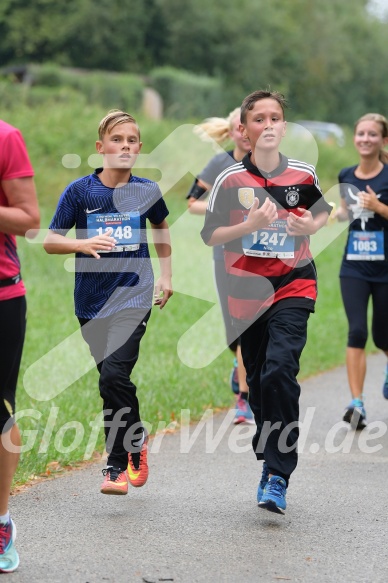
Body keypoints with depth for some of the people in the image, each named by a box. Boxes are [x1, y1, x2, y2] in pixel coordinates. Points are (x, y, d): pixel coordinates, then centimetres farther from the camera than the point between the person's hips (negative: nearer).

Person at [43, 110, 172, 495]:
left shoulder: (147, 191, 1)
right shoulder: (80, 191, -2)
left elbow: (161, 228, 22)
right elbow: (50, 240, -1)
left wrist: (166, 276, 21)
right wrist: (84, 244, -20)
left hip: (134, 296, -2)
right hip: (92, 302, 2)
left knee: (114, 374, -19)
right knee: (111, 381, 9)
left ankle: (117, 465, -9)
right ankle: (136, 441, 33)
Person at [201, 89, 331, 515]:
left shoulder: (303, 175, -1)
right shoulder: (231, 179, -4)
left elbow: (323, 210, 17)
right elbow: (209, 235, -2)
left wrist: (311, 226, -6)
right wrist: (249, 225, -18)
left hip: (293, 286, -2)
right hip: (247, 291, 2)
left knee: (278, 370, -20)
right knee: (256, 380, 10)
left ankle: (277, 478, -17)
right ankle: (269, 459, 32)